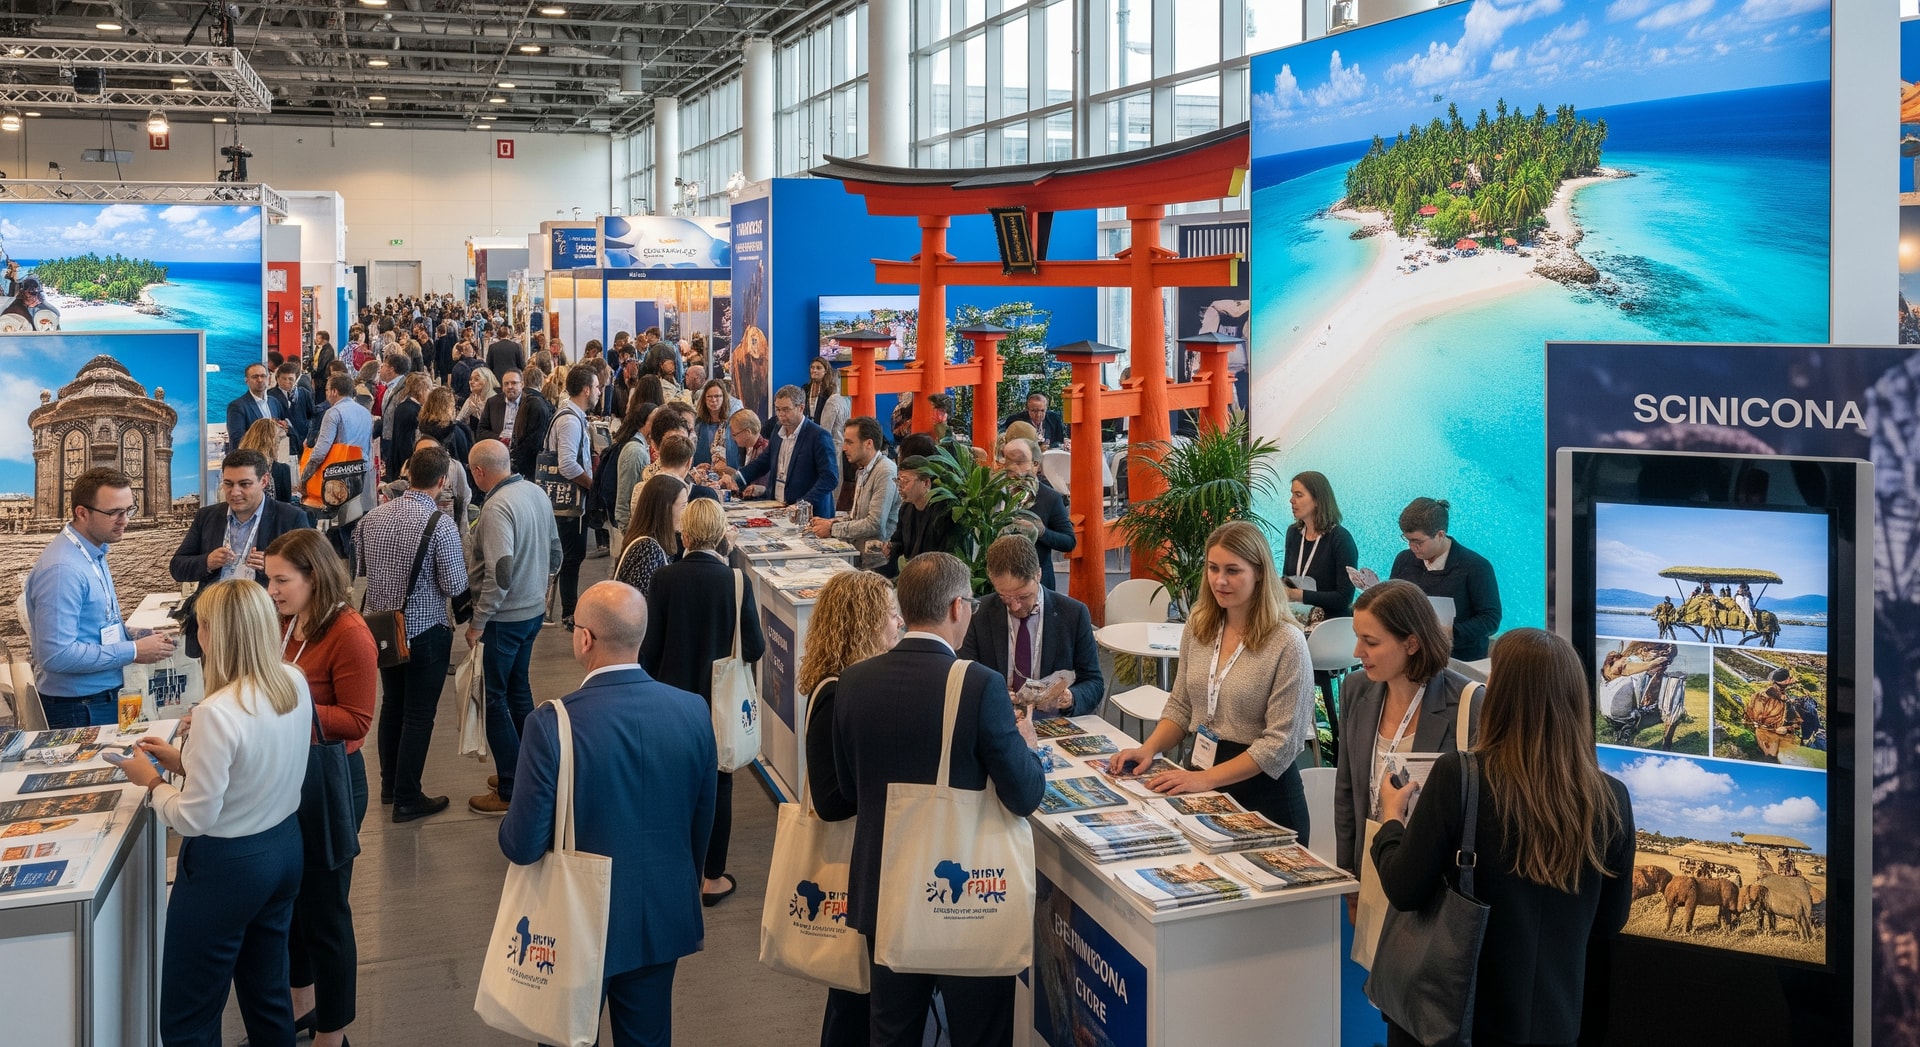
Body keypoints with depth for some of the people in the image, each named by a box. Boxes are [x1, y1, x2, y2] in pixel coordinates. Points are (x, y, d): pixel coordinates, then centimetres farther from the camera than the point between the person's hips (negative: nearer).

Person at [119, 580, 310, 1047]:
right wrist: (186, 759, 10)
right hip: (284, 846, 8)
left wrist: (152, 781, -3)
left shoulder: (217, 712, -28)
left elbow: (196, 818, -19)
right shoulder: (295, 683, -5)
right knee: (269, 994, 22)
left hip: (227, 865, -7)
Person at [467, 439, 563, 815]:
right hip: (534, 610, 9)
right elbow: (554, 550, 12)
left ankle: (511, 790, 7)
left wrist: (477, 623, -20)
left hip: (504, 618, -9)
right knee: (519, 689, 20)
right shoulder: (537, 492, 3)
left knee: (493, 699, 2)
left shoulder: (497, 507, -22)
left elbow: (500, 572, -28)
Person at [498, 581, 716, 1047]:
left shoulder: (552, 724, -24)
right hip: (663, 918, 3)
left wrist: (510, 831, 4)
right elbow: (702, 823, 1)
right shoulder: (693, 711, -12)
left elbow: (523, 846, -20)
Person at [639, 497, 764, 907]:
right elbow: (754, 647, -11)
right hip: (720, 700, -1)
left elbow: (650, 646, -9)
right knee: (716, 785, 12)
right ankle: (713, 877, 19)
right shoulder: (735, 581, -14)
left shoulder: (665, 578, -13)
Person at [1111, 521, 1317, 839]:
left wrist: (1206, 779, -22)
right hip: (1200, 770, 5)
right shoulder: (1198, 625, 3)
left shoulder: (1286, 642, -16)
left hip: (1262, 790, -5)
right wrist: (1149, 749, -5)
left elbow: (1280, 742, -18)